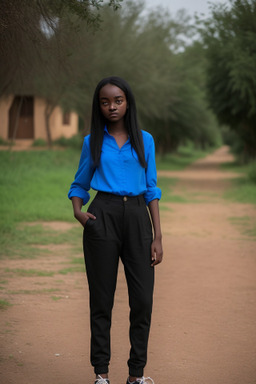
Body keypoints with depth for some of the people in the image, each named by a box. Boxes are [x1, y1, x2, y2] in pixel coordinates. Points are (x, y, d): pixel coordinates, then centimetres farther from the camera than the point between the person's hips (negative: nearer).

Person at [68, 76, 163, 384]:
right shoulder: (92, 142, 7)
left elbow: (152, 189, 7)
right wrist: (78, 211, -5)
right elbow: (80, 184, 16)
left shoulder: (144, 140, 8)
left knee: (143, 300, -3)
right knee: (102, 298, 2)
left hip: (137, 217, 1)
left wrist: (158, 237, 1)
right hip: (103, 216, -1)